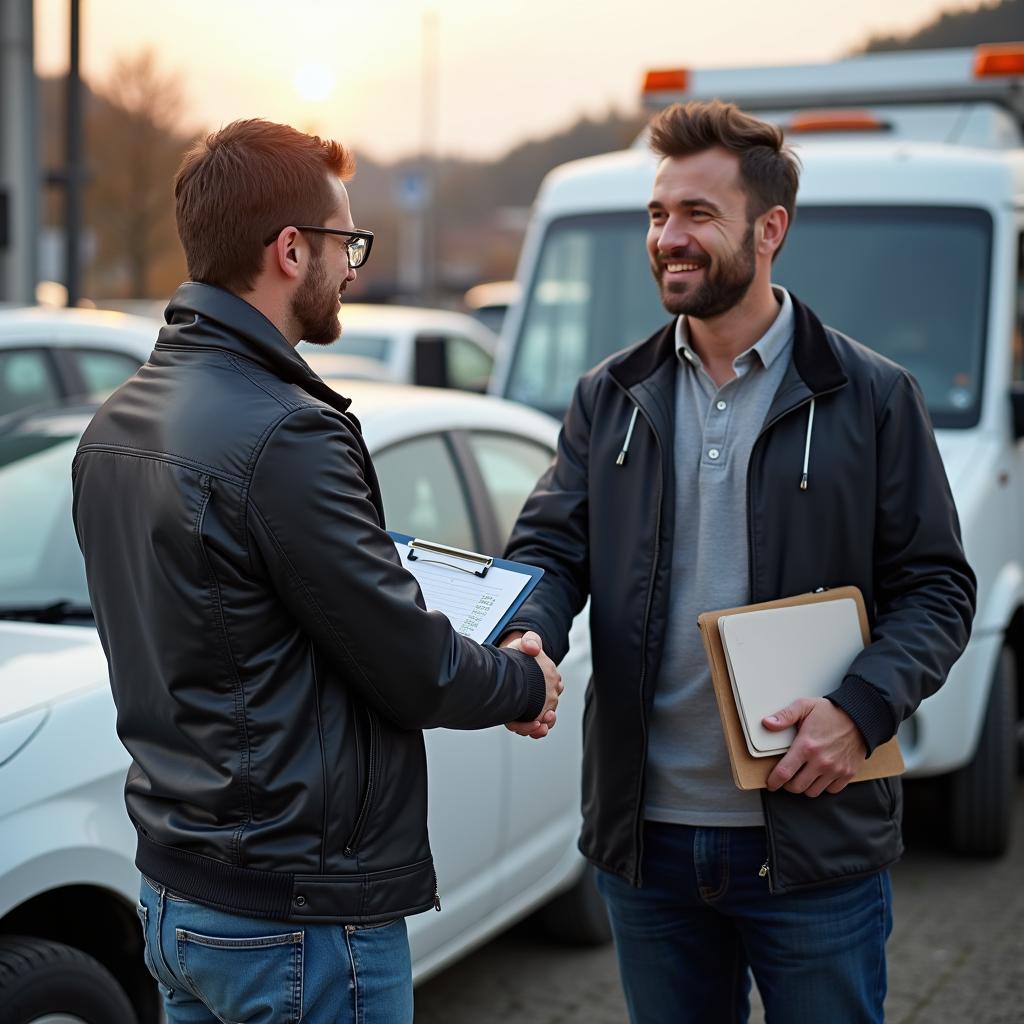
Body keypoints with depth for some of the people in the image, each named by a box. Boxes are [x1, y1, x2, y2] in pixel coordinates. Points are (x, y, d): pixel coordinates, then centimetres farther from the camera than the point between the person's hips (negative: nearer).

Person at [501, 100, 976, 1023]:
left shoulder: (871, 397, -2)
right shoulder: (610, 399, 7)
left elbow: (936, 587, -1)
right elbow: (550, 548, 4)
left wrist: (863, 707, -18)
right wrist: (527, 637, -19)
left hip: (814, 843, -3)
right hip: (646, 839, 3)